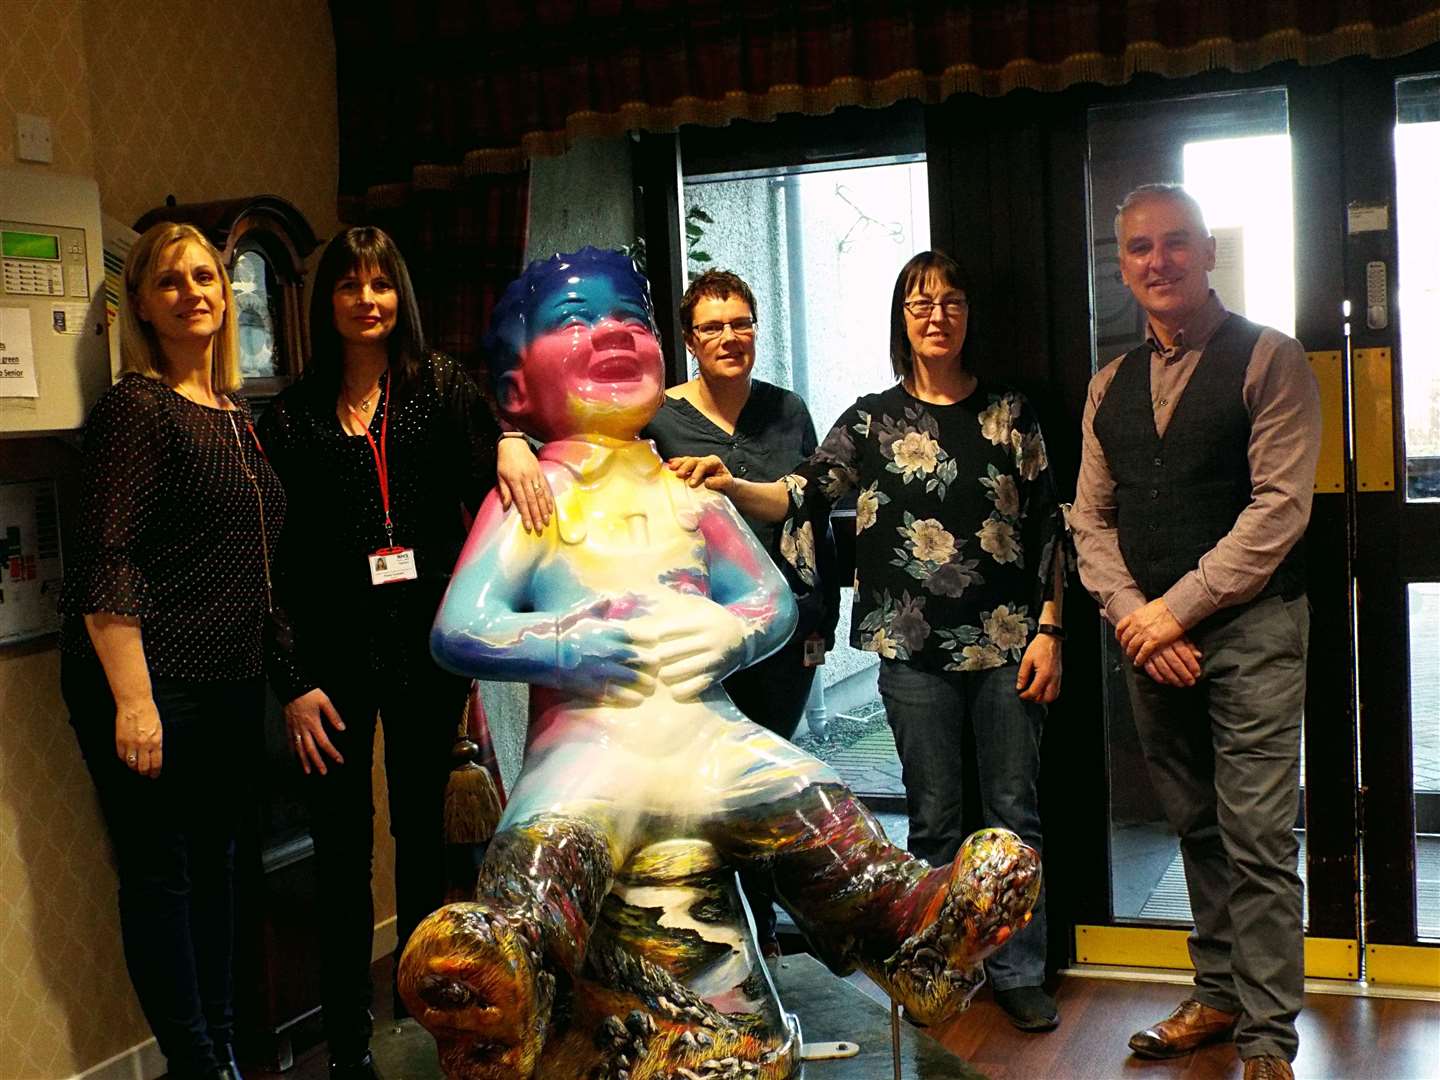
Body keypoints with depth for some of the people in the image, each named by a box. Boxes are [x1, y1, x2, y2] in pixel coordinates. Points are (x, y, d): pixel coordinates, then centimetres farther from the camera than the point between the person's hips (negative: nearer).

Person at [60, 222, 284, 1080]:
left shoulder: (239, 416, 13)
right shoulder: (137, 406, -9)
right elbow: (109, 564, -16)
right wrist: (132, 699, -21)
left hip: (233, 682, 8)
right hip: (153, 683, -8)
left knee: (217, 858, 14)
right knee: (160, 870, 1)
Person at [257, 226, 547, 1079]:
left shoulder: (440, 387, 5)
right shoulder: (293, 416, 3)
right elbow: (274, 560, 1)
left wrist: (512, 443, -33)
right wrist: (292, 680, -6)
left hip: (430, 646, 1)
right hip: (336, 654, -1)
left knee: (424, 829, 13)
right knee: (343, 848, 4)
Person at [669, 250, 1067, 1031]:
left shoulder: (1009, 412, 5)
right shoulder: (873, 420, 4)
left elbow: (1046, 525, 4)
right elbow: (801, 495, -7)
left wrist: (1048, 630, -3)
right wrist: (730, 486, -27)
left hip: (1007, 643, 0)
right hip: (915, 649, 0)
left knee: (1013, 811, 7)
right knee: (934, 819, 8)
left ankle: (1019, 973, 19)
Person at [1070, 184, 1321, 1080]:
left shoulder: (1269, 361, -3)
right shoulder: (1111, 386, 14)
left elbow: (1279, 506, -11)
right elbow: (1092, 517, 11)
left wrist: (1177, 609, -14)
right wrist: (1132, 615, -5)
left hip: (1250, 629, -5)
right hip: (1149, 638, 5)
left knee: (1258, 838, -4)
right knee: (1195, 827, 14)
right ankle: (1219, 995, 27)